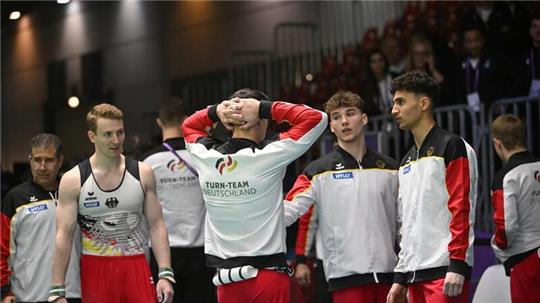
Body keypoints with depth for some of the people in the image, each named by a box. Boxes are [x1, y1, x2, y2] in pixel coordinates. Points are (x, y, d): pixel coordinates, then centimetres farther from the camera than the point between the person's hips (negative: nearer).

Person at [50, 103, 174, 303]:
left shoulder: (142, 174, 3)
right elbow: (63, 236, -5)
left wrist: (165, 274, -6)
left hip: (136, 266, 1)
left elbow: (156, 226, 4)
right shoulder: (73, 180, -3)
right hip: (95, 269, -1)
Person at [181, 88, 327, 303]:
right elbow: (316, 118, -6)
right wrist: (264, 108, -7)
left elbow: (188, 126, 24)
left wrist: (215, 111, 5)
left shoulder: (206, 158, 0)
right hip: (267, 272, -4)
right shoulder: (267, 157, -12)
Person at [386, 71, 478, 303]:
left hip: (444, 271, -8)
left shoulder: (451, 146, -3)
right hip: (415, 273, 8)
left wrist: (457, 266, -18)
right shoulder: (407, 162, 20)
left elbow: (461, 209, -11)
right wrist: (400, 278, 19)